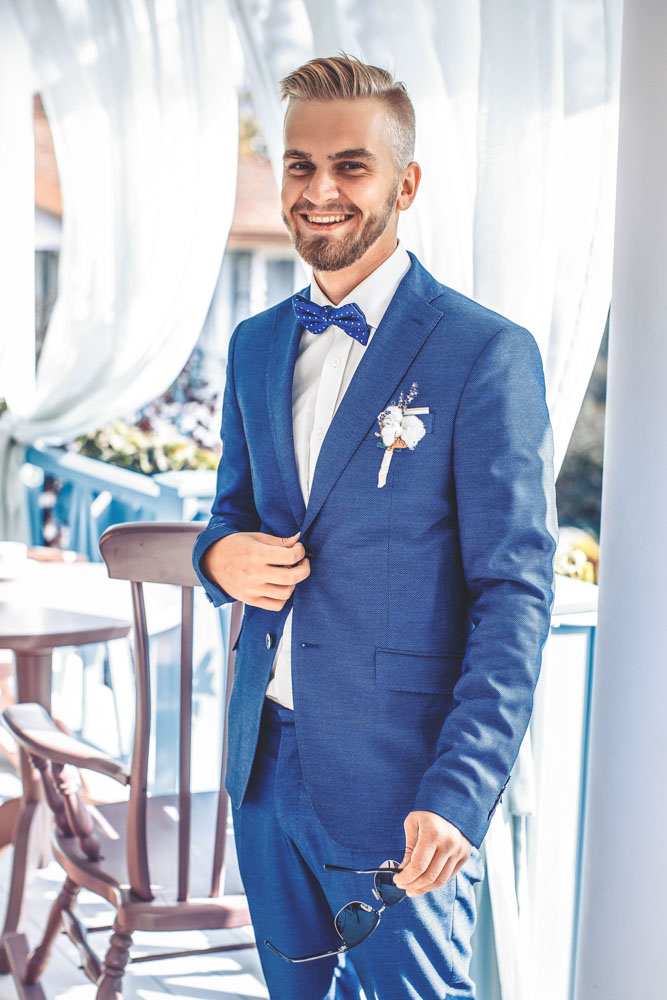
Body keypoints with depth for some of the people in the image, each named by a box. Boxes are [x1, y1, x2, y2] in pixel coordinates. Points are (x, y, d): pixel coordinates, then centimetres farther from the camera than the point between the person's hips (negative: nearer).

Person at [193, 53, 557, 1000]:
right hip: (264, 761, 6)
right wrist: (221, 554, -6)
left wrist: (459, 795, -22)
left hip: (395, 781, -6)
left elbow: (514, 594, -14)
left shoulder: (486, 353, -12)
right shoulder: (255, 345, 9)